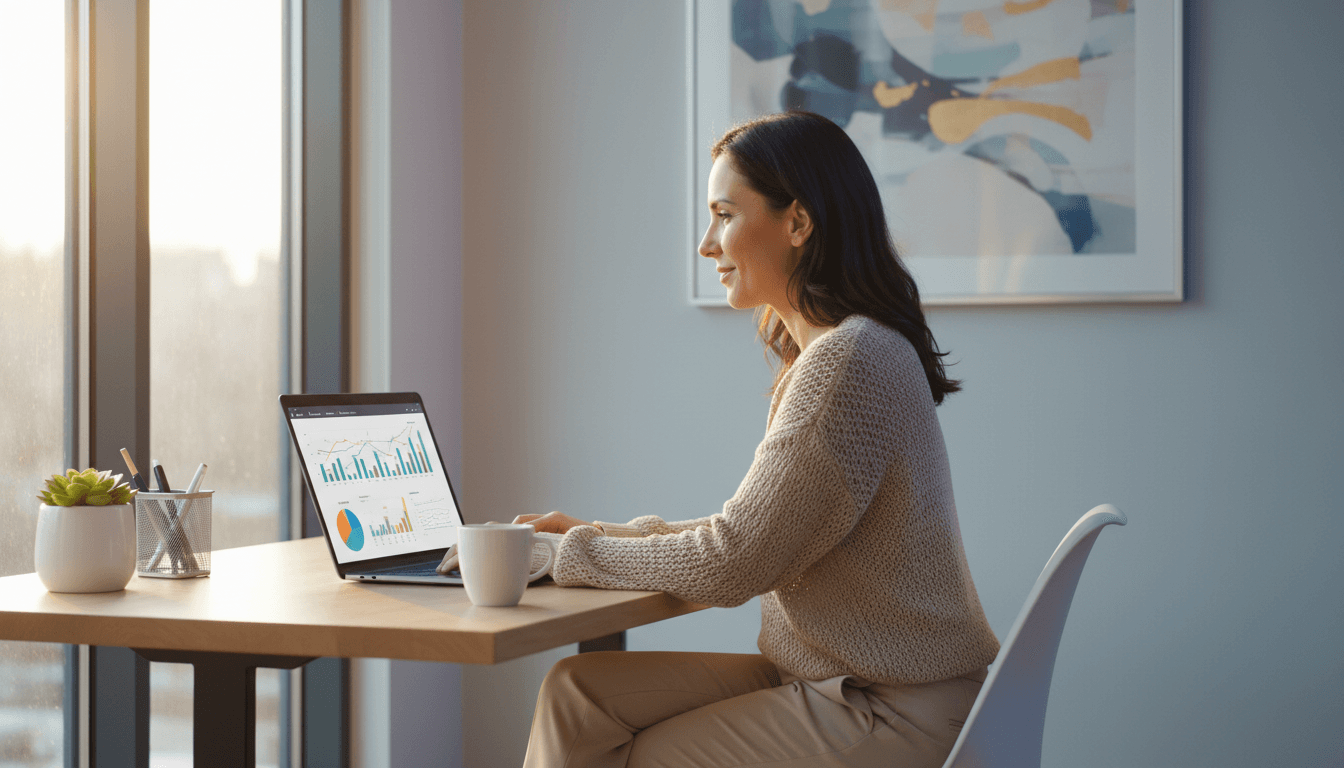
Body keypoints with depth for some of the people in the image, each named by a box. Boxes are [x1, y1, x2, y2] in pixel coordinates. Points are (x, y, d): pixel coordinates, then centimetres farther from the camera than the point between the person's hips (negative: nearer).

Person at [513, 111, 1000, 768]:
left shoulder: (848, 362, -21)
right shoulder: (819, 352, 12)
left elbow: (733, 562, -19)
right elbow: (755, 532, 16)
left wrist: (574, 554, -6)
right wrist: (598, 534, 11)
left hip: (893, 715, -9)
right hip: (826, 678, 9)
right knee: (580, 693, 1)